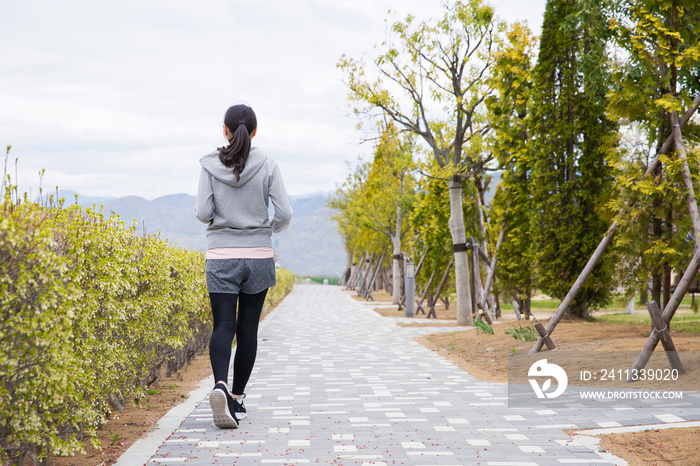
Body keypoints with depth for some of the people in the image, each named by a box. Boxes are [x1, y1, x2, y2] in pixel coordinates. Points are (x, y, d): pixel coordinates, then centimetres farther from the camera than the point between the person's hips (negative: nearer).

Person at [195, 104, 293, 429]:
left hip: (221, 258, -1)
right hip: (258, 256, 1)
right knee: (248, 328, 11)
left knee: (223, 326, 0)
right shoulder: (268, 167, -3)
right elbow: (284, 214, -6)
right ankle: (237, 398, 18)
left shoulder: (210, 166, -3)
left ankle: (221, 385, -26)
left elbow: (202, 213, -8)